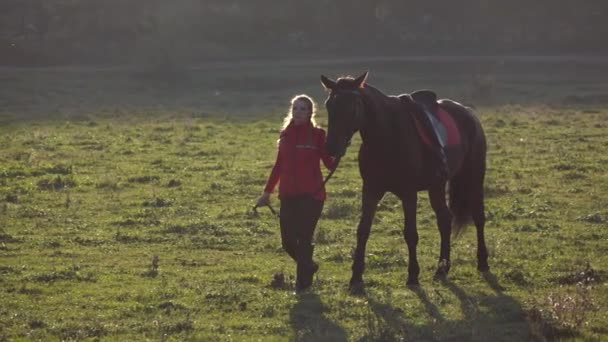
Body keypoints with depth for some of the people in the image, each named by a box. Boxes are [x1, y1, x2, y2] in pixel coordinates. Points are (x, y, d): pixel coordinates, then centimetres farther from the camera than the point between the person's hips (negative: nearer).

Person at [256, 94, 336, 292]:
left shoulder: (317, 135, -3)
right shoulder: (286, 134, 9)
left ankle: (303, 282, 8)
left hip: (311, 195, -5)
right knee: (288, 242, 4)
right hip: (288, 195, 5)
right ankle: (308, 267, 32)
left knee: (304, 239, -5)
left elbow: (330, 164, -7)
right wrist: (267, 192, 19)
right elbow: (279, 166, 17)